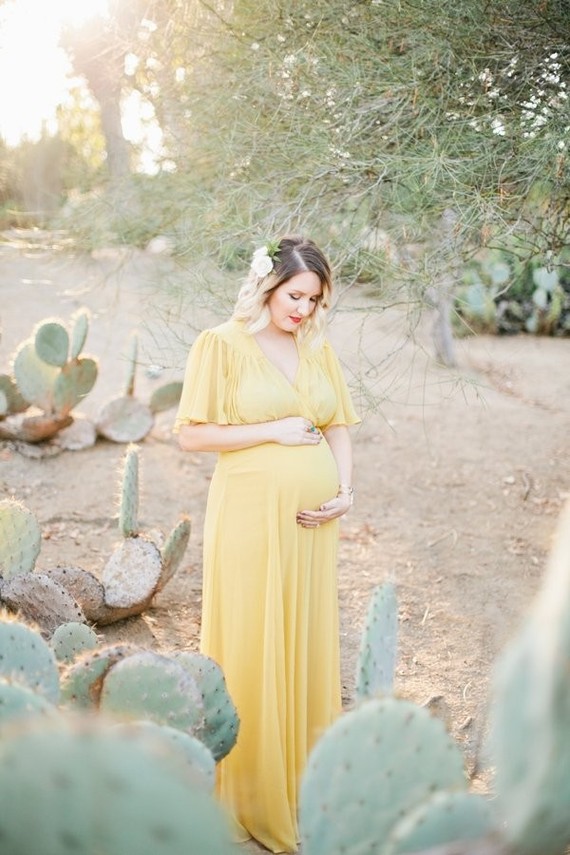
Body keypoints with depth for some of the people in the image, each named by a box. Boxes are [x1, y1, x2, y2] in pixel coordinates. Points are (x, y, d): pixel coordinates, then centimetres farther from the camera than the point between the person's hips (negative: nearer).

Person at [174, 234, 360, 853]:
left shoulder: (318, 349, 11)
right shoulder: (222, 344, -5)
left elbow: (338, 427, 15)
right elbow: (191, 434, -8)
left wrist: (345, 491, 0)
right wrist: (273, 431, -13)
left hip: (310, 520, 5)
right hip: (251, 516, -5)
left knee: (307, 641, 12)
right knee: (251, 644, 2)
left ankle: (303, 775, 28)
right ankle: (252, 790, 17)